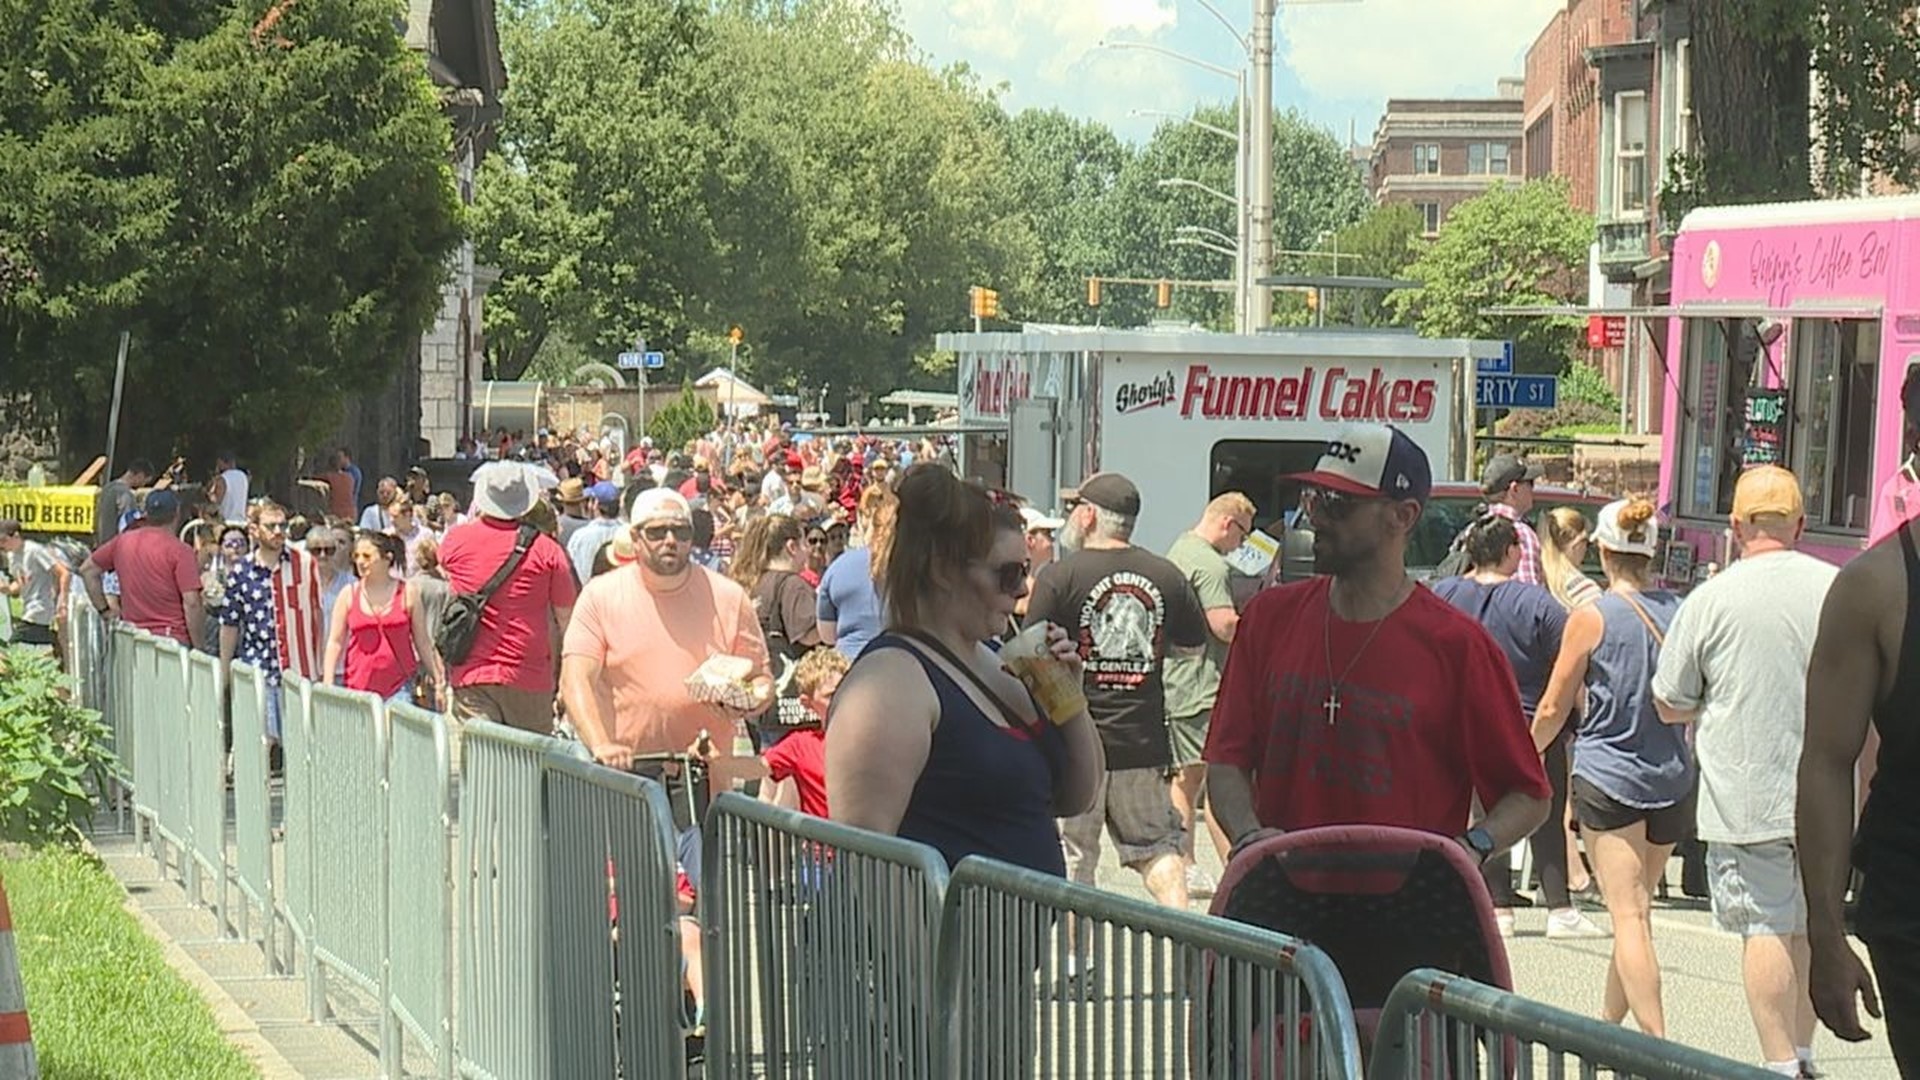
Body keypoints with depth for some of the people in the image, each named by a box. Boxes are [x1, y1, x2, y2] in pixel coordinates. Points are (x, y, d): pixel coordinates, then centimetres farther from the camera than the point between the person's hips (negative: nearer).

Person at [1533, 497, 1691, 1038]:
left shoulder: (1591, 619, -8)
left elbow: (1553, 710, -1)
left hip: (1608, 776, -5)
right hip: (1672, 782, 5)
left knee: (1629, 916, -9)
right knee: (1636, 907, 18)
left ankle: (1655, 1041, -19)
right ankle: (1609, 1021, 32)